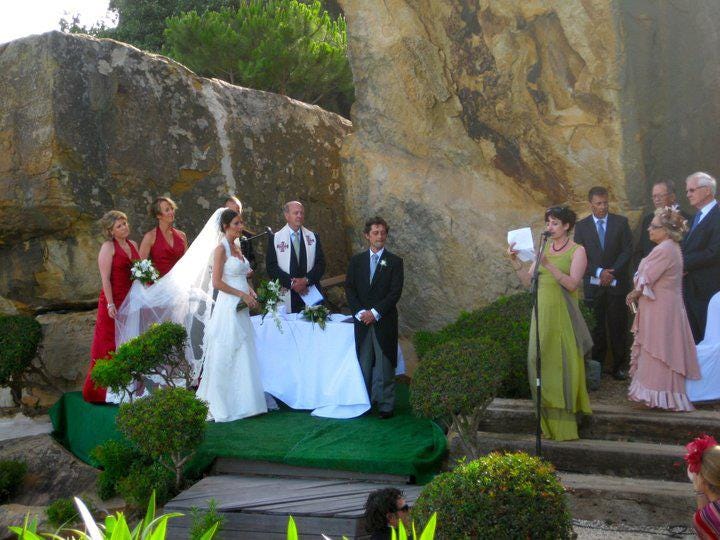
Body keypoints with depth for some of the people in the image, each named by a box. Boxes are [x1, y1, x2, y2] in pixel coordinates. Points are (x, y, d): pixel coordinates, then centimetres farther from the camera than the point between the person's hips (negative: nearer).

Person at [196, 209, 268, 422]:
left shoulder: (237, 248, 14)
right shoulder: (221, 249, -10)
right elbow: (217, 282, -16)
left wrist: (250, 291, 4)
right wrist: (243, 295, -15)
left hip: (241, 309, 8)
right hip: (228, 307, -8)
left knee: (242, 355, 11)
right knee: (226, 357, -2)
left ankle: (241, 401, 19)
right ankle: (223, 404, 8)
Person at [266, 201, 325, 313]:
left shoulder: (313, 237, 12)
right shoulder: (275, 238, 4)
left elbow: (321, 264, 5)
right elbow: (271, 267, -2)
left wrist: (307, 280, -11)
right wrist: (291, 282, -12)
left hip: (311, 293, 2)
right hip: (287, 297, -2)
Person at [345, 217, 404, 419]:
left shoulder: (394, 261, 1)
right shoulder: (357, 260, 9)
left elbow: (395, 292, -6)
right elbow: (349, 288, 5)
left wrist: (375, 312, -13)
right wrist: (359, 312, -9)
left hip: (384, 321, -2)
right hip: (362, 320, 2)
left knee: (384, 364, 0)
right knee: (363, 363, 5)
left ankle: (386, 406, 7)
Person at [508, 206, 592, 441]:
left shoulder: (577, 251, -2)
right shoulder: (544, 249, 13)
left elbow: (572, 283, -16)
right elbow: (528, 281, 10)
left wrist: (549, 265, -25)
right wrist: (515, 262, -4)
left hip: (563, 314, -5)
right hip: (542, 313, 5)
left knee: (562, 364, -4)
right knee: (539, 362, 3)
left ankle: (565, 425, 3)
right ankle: (548, 424, 12)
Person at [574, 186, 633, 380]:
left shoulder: (621, 222, 5)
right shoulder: (581, 226, 5)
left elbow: (627, 250, 0)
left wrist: (612, 273, -11)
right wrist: (599, 272, -12)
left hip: (617, 283, 0)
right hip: (593, 284, 0)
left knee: (618, 326, 2)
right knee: (596, 327, 1)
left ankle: (619, 366, 9)